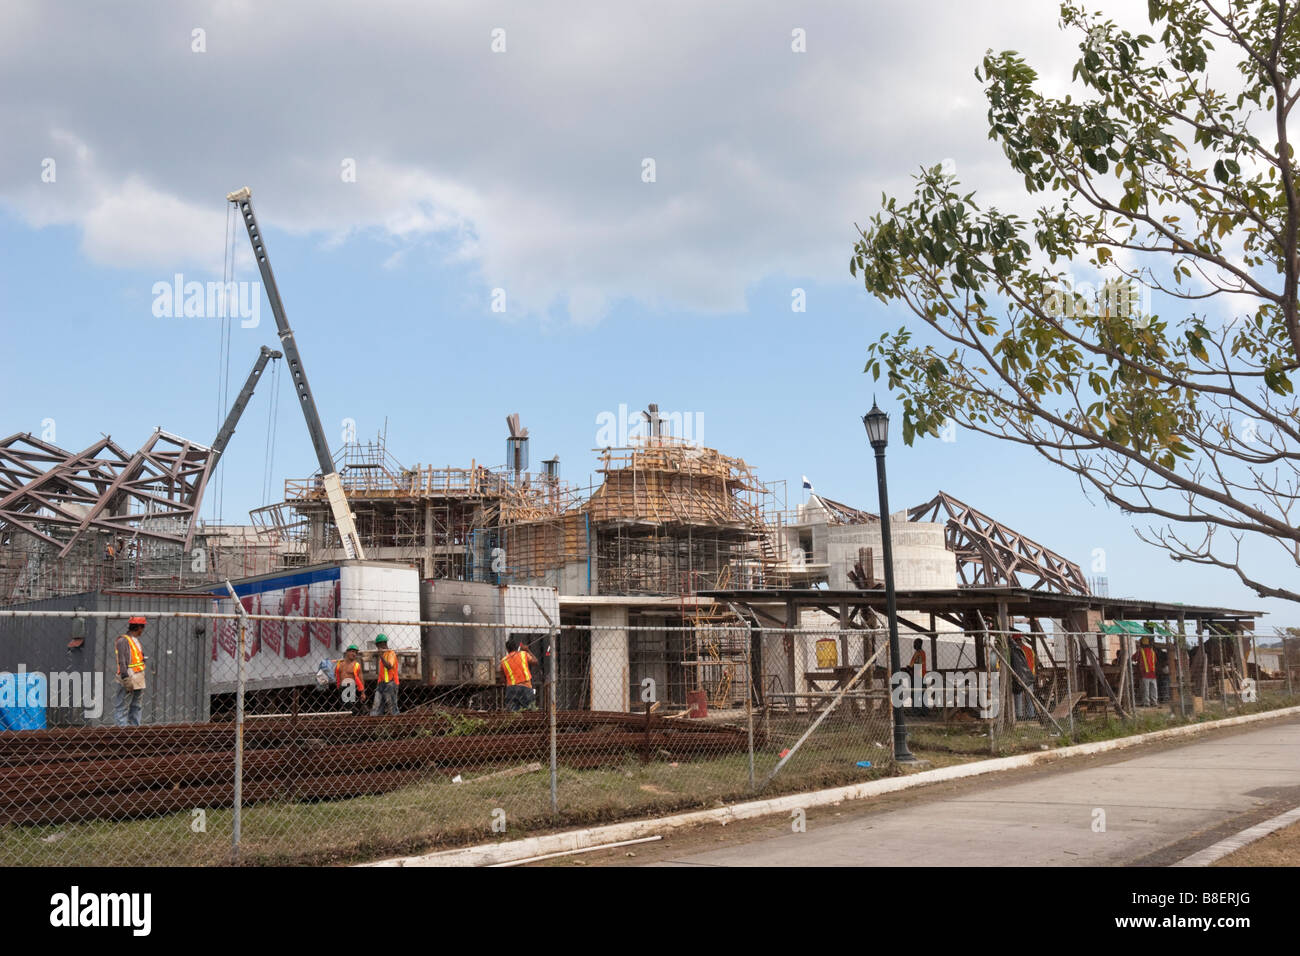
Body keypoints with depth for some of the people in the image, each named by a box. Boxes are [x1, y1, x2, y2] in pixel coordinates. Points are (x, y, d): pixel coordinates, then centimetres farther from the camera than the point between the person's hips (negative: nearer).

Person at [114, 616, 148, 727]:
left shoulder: (136, 640, 17)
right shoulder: (123, 640, -11)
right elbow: (122, 662, -17)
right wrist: (126, 679, -22)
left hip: (138, 679, 9)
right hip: (128, 678, -9)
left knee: (136, 707, 12)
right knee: (123, 707, -6)